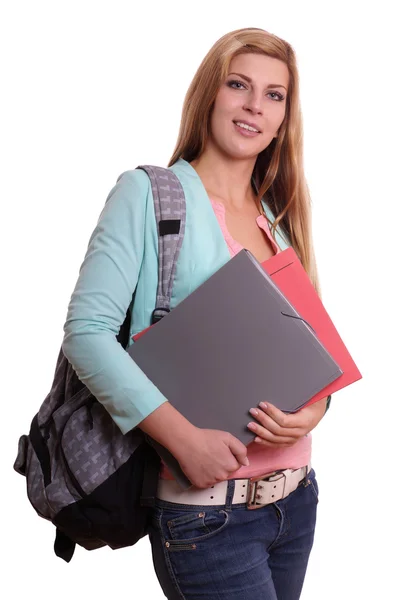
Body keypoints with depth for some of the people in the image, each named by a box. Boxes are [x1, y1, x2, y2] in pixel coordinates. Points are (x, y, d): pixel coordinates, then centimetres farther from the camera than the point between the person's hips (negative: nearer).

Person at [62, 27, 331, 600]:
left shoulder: (278, 221, 13)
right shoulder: (147, 193, -6)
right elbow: (87, 329, -14)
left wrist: (313, 407, -8)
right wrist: (184, 436, -22)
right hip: (204, 510, -6)